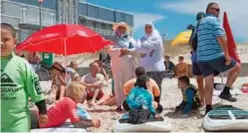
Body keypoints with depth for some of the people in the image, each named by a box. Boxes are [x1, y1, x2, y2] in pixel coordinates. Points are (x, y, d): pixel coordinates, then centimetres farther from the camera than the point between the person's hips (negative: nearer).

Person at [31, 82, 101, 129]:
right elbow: (76, 124, -28)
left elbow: (78, 118, 14)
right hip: (37, 121, -9)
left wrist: (92, 121, 0)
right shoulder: (70, 103, -24)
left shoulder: (67, 100, 6)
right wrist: (92, 124, -15)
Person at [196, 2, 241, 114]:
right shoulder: (214, 20, -5)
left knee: (208, 83, 10)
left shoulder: (200, 23, 22)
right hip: (215, 56, -8)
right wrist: (227, 54, -17)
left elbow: (195, 41, 27)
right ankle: (225, 92, 6)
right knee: (237, 67, 11)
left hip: (201, 58, 8)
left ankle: (208, 108, 10)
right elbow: (220, 38, -17)